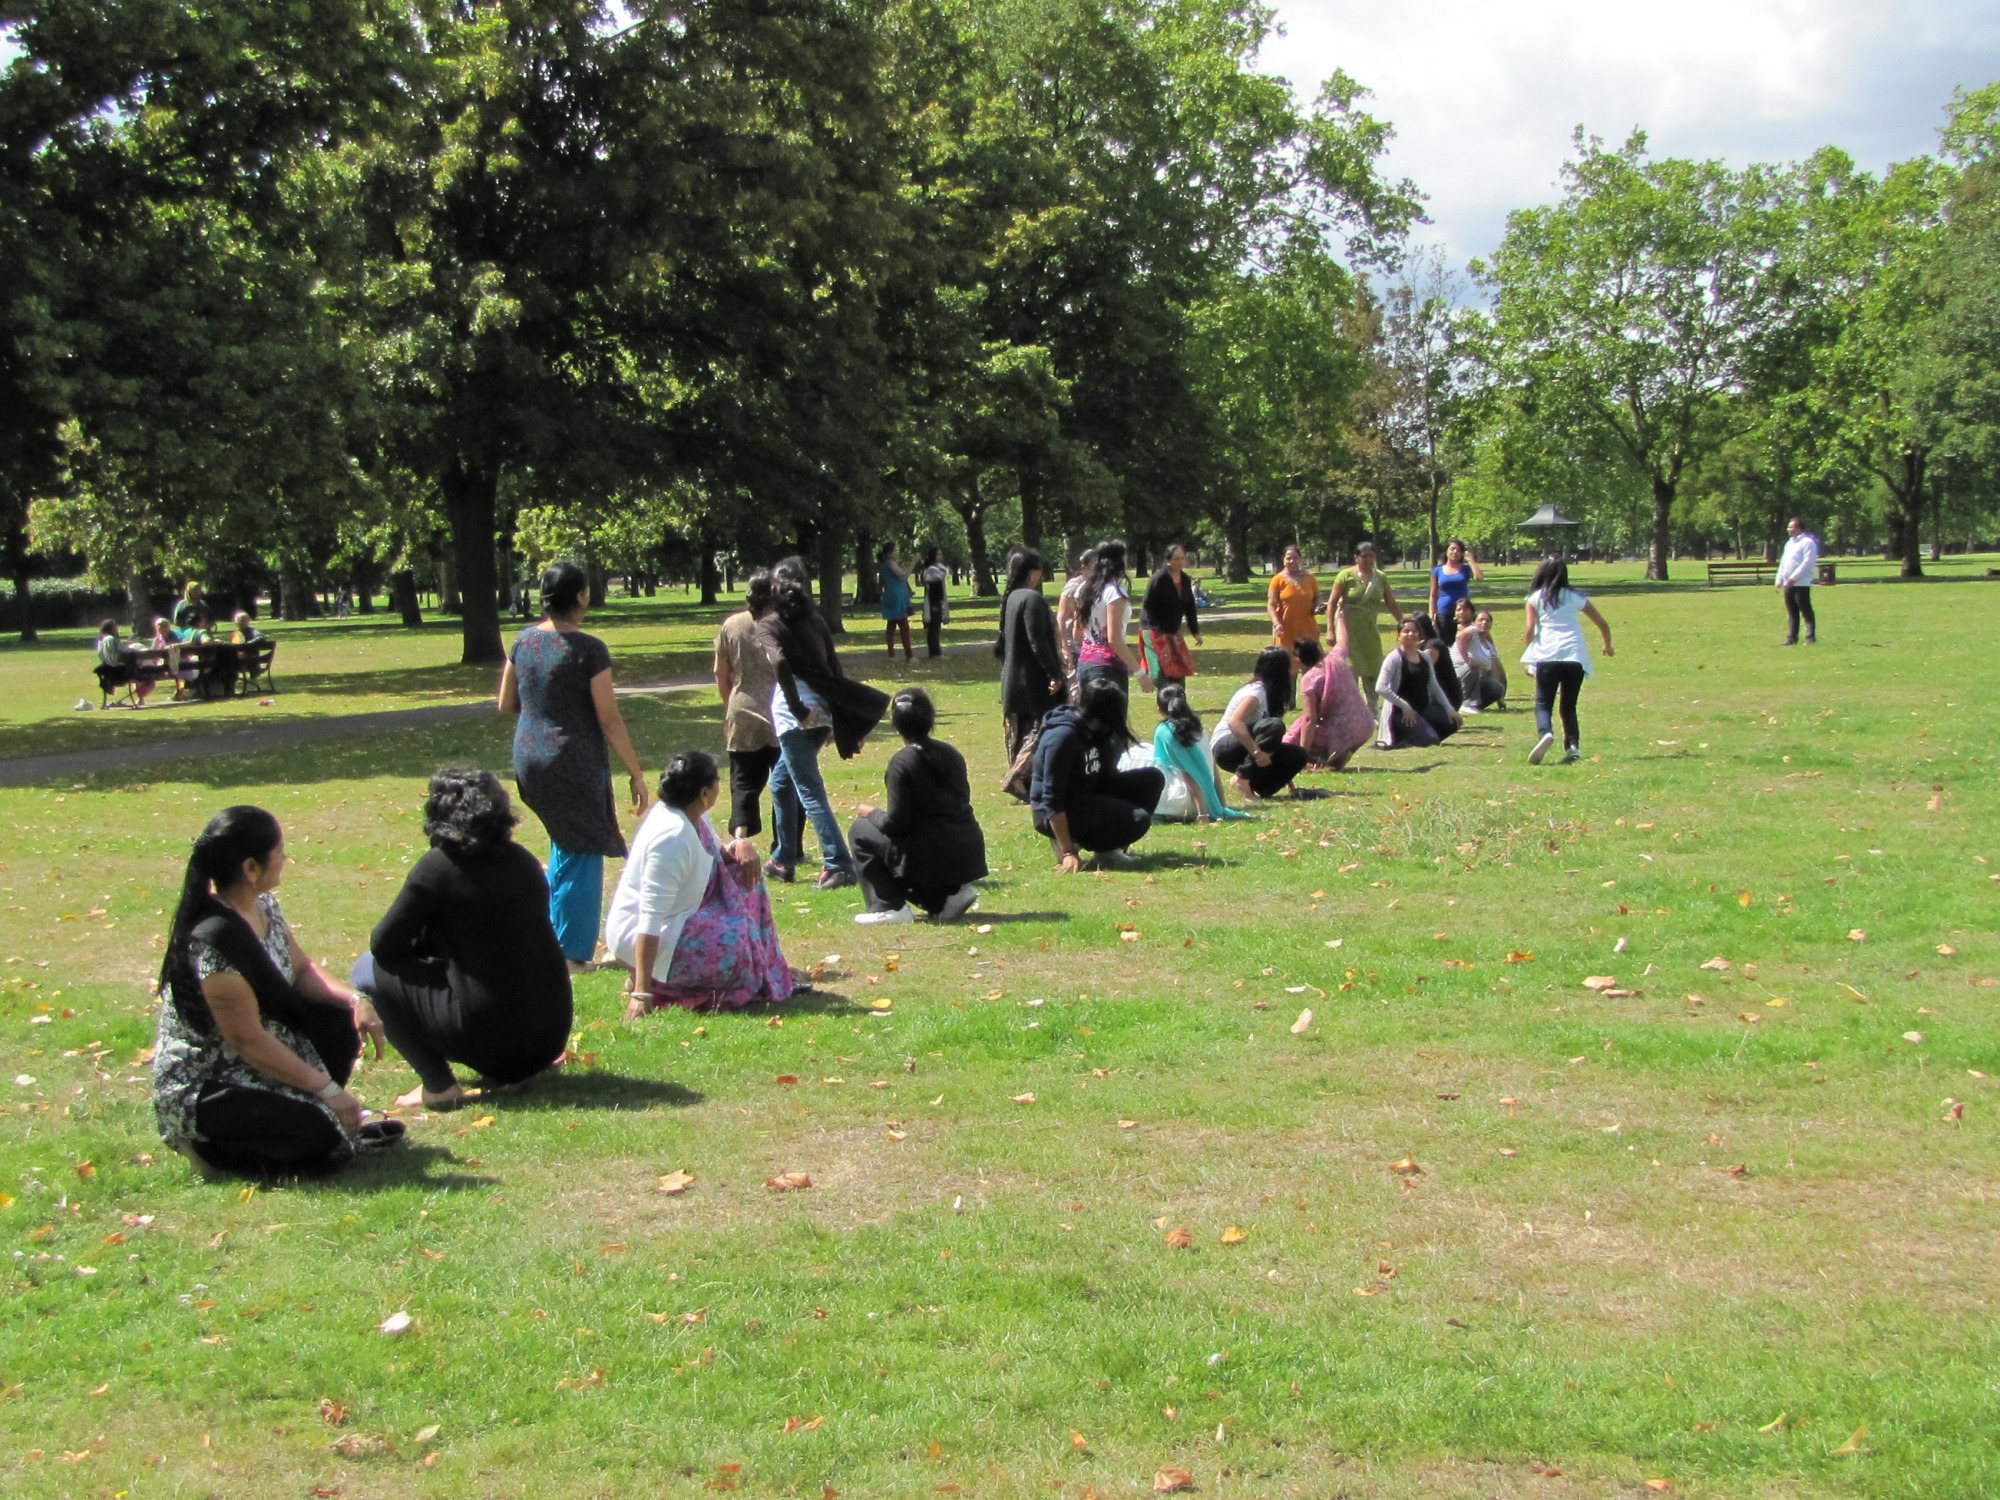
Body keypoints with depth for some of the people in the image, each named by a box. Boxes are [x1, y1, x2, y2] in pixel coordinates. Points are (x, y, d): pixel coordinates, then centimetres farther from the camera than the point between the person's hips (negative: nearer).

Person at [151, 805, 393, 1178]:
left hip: (254, 1067, 9)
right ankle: (214, 1143, 0)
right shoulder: (214, 940, -29)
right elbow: (249, 1040, -26)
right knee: (318, 1136, -24)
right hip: (198, 1089, -9)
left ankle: (332, 1124, 11)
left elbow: (301, 969, 10)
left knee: (340, 1018, -2)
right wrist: (328, 1090, -21)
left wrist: (356, 1000, -10)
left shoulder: (263, 906, -1)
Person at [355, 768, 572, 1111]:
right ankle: (507, 1069, 17)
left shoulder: (438, 867, -8)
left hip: (492, 1037, -7)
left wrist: (419, 942, 19)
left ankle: (438, 1086, -2)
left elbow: (383, 945, -1)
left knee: (369, 970, 6)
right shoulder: (523, 861, 9)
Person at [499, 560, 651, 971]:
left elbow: (506, 704, 12)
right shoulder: (588, 650, -16)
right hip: (575, 765, -6)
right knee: (582, 855, 6)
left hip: (528, 762, 6)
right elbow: (609, 720, -14)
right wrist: (636, 773, -7)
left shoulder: (523, 642, 2)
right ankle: (571, 954, 11)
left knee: (564, 845, 23)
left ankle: (552, 938, 27)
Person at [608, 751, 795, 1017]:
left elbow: (718, 856, 16)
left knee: (744, 874, 8)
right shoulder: (673, 837, -29)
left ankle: (770, 975, 11)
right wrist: (641, 992, -34)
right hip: (648, 941, -10)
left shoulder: (691, 816, -2)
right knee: (742, 946, -19)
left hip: (676, 919, 10)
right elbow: (650, 918, -32)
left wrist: (742, 845, -10)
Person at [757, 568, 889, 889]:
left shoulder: (769, 625, -2)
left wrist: (798, 710, -16)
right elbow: (835, 669, 11)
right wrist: (835, 721, 15)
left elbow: (780, 662, -21)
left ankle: (839, 865, -10)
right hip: (822, 711, 7)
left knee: (809, 791, -4)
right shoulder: (815, 621, 13)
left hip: (794, 715, -7)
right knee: (782, 781, 22)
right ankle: (783, 860, 29)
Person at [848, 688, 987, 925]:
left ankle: (889, 907, 5)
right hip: (968, 855, 7)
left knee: (860, 830, 11)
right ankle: (952, 894, 12)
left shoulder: (902, 762, -12)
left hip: (934, 858, -7)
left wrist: (871, 813, 9)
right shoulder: (951, 754, 9)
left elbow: (895, 823, -13)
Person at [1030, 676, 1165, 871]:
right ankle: (1068, 843, -7)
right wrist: (1068, 852, -28)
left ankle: (1109, 847, 2)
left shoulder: (1092, 730, 3)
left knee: (1152, 778, 1)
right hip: (1058, 815, -9)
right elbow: (1052, 801, -26)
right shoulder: (1063, 736, -24)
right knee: (1138, 820, -24)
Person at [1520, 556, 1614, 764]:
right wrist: (1607, 646, 37)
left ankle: (1546, 733, -30)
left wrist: (1526, 644, 17)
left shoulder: (1535, 598, 9)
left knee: (1543, 702, 0)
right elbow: (1602, 624, 20)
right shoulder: (1576, 598, 16)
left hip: (1548, 656, -2)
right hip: (1575, 657, 2)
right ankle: (1573, 745, -4)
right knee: (1569, 706, 14)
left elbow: (1530, 629, -3)